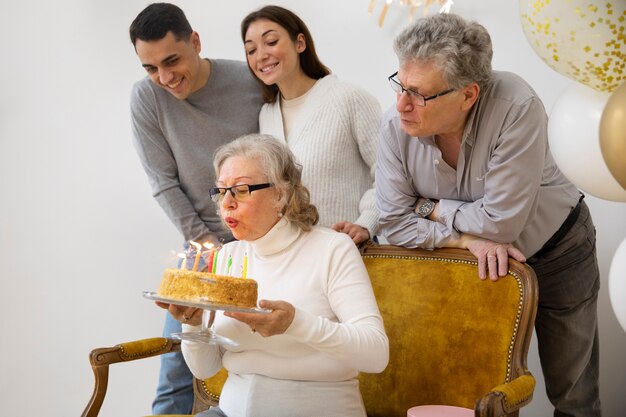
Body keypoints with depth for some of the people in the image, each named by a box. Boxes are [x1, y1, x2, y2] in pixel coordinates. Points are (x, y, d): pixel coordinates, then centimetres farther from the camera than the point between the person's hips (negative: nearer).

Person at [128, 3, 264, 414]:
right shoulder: (146, 98, -8)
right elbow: (164, 184, -4)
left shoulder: (252, 81, -10)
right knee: (176, 366, 2)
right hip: (203, 242, 1)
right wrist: (204, 241, -7)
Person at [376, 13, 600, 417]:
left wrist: (429, 207, -19)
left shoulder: (516, 106, -34)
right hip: (478, 263, 3)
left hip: (556, 251, -3)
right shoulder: (395, 126, -21)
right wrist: (468, 238, -27)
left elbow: (500, 221, -32)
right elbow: (396, 222, -16)